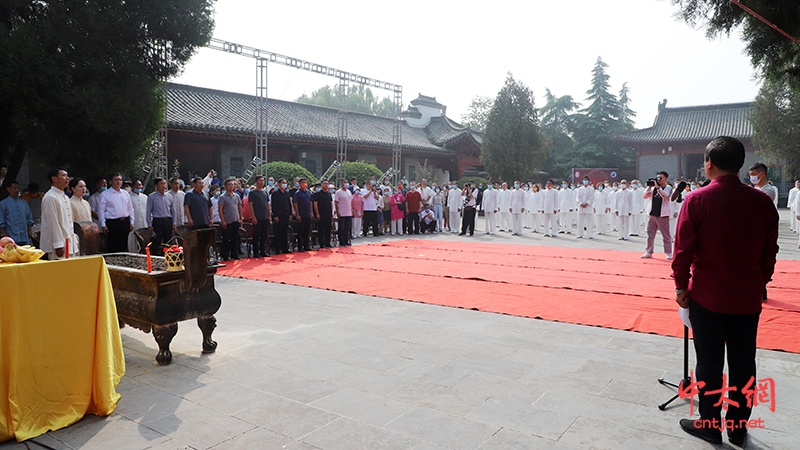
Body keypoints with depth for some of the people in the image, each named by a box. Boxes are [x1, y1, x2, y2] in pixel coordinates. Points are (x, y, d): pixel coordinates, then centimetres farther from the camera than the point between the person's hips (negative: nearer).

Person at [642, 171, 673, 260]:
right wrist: (649, 187, -4)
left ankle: (669, 253, 6)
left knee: (666, 235, -1)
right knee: (650, 234, 8)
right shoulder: (653, 187, 11)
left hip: (663, 215, -5)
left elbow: (665, 195, -21)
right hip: (652, 214, 5)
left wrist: (657, 187, -22)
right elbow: (645, 197, 6)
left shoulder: (668, 188, -1)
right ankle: (649, 252, 15)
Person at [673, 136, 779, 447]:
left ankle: (709, 425, 21)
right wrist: (759, 283, 19)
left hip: (707, 296, -3)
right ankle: (738, 428, 26)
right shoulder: (763, 202, -2)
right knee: (743, 365, 14)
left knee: (709, 363, 9)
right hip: (748, 298, 3)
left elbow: (684, 249, -12)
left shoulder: (697, 200, -13)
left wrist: (681, 285, -1)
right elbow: (769, 252, 6)